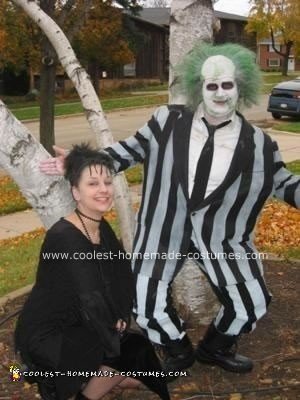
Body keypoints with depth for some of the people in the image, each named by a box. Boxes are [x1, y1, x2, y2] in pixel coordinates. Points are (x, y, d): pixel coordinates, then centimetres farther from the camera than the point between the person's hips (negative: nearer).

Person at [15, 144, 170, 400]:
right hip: (43, 336, -8)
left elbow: (123, 275, 2)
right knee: (134, 350, -18)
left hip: (75, 327, 8)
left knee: (135, 376, 1)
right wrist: (114, 338, -18)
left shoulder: (102, 227, -1)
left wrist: (121, 316, -12)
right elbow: (90, 299, -28)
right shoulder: (63, 238, -27)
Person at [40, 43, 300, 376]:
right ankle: (179, 351, 32)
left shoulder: (256, 143, -5)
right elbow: (132, 149, 5)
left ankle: (214, 348, 34)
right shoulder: (169, 121, -5)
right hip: (165, 230, 0)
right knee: (148, 305, -2)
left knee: (252, 302, 2)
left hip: (220, 235, 1)